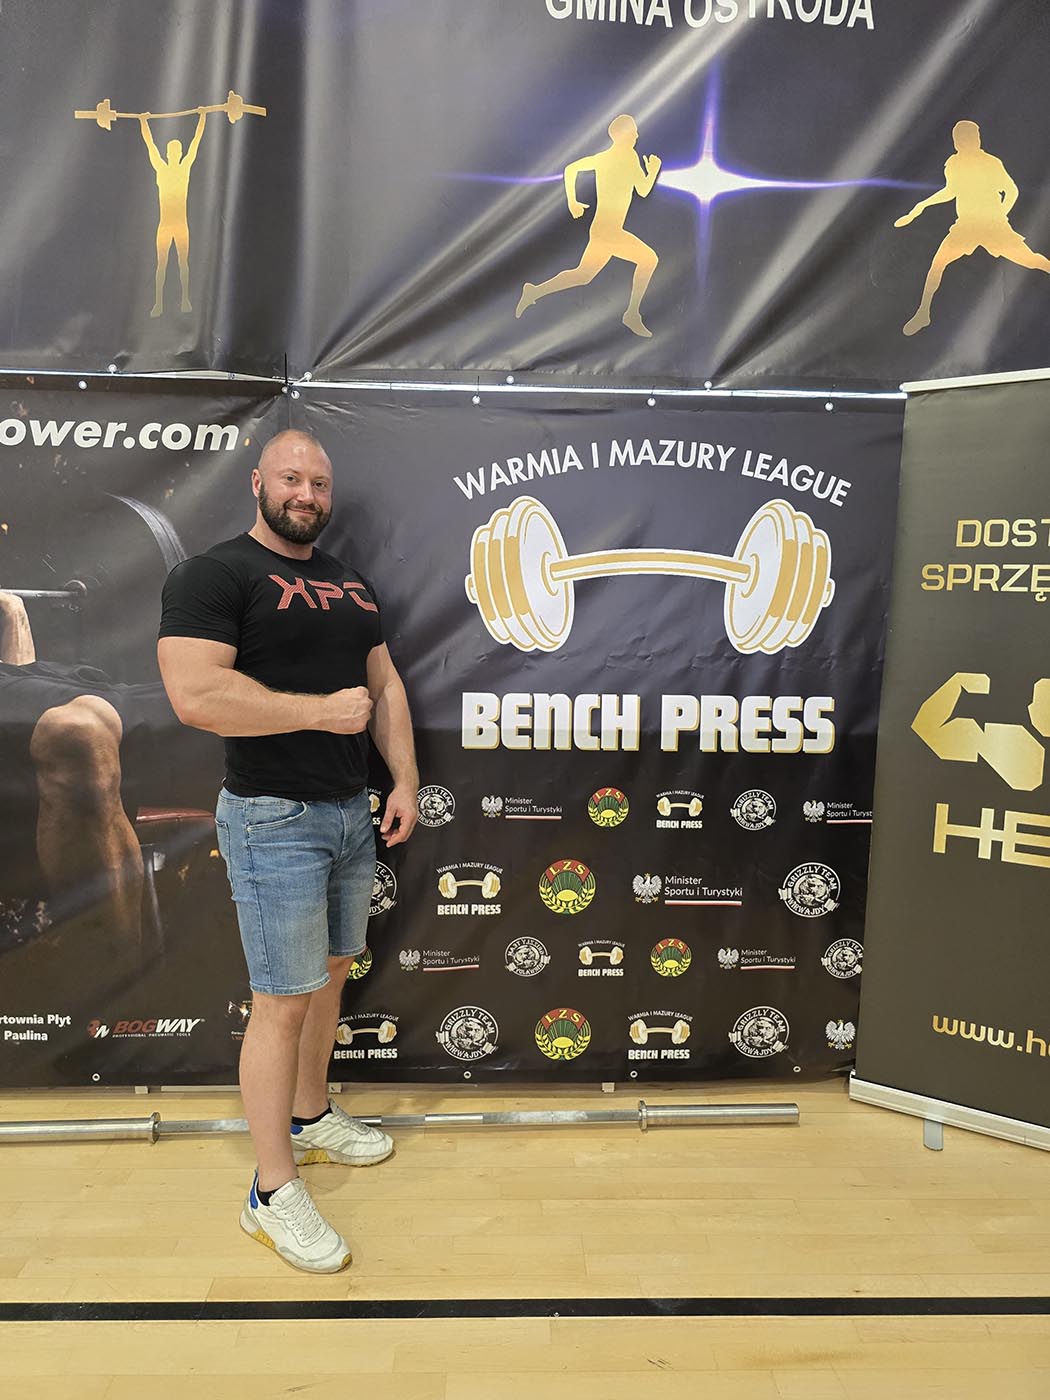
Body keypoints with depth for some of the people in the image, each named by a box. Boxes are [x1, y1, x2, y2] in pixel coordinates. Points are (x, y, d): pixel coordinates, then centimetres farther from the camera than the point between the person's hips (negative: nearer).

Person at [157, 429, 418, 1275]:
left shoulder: (351, 586, 13)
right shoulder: (214, 575, -11)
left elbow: (385, 684, 16)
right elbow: (195, 694, -24)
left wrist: (406, 781, 6)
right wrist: (321, 710, -18)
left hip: (352, 813, 8)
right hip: (274, 822, -7)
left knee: (330, 973, 18)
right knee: (283, 1002, -1)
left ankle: (310, 1119, 39)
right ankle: (273, 1195, 15)